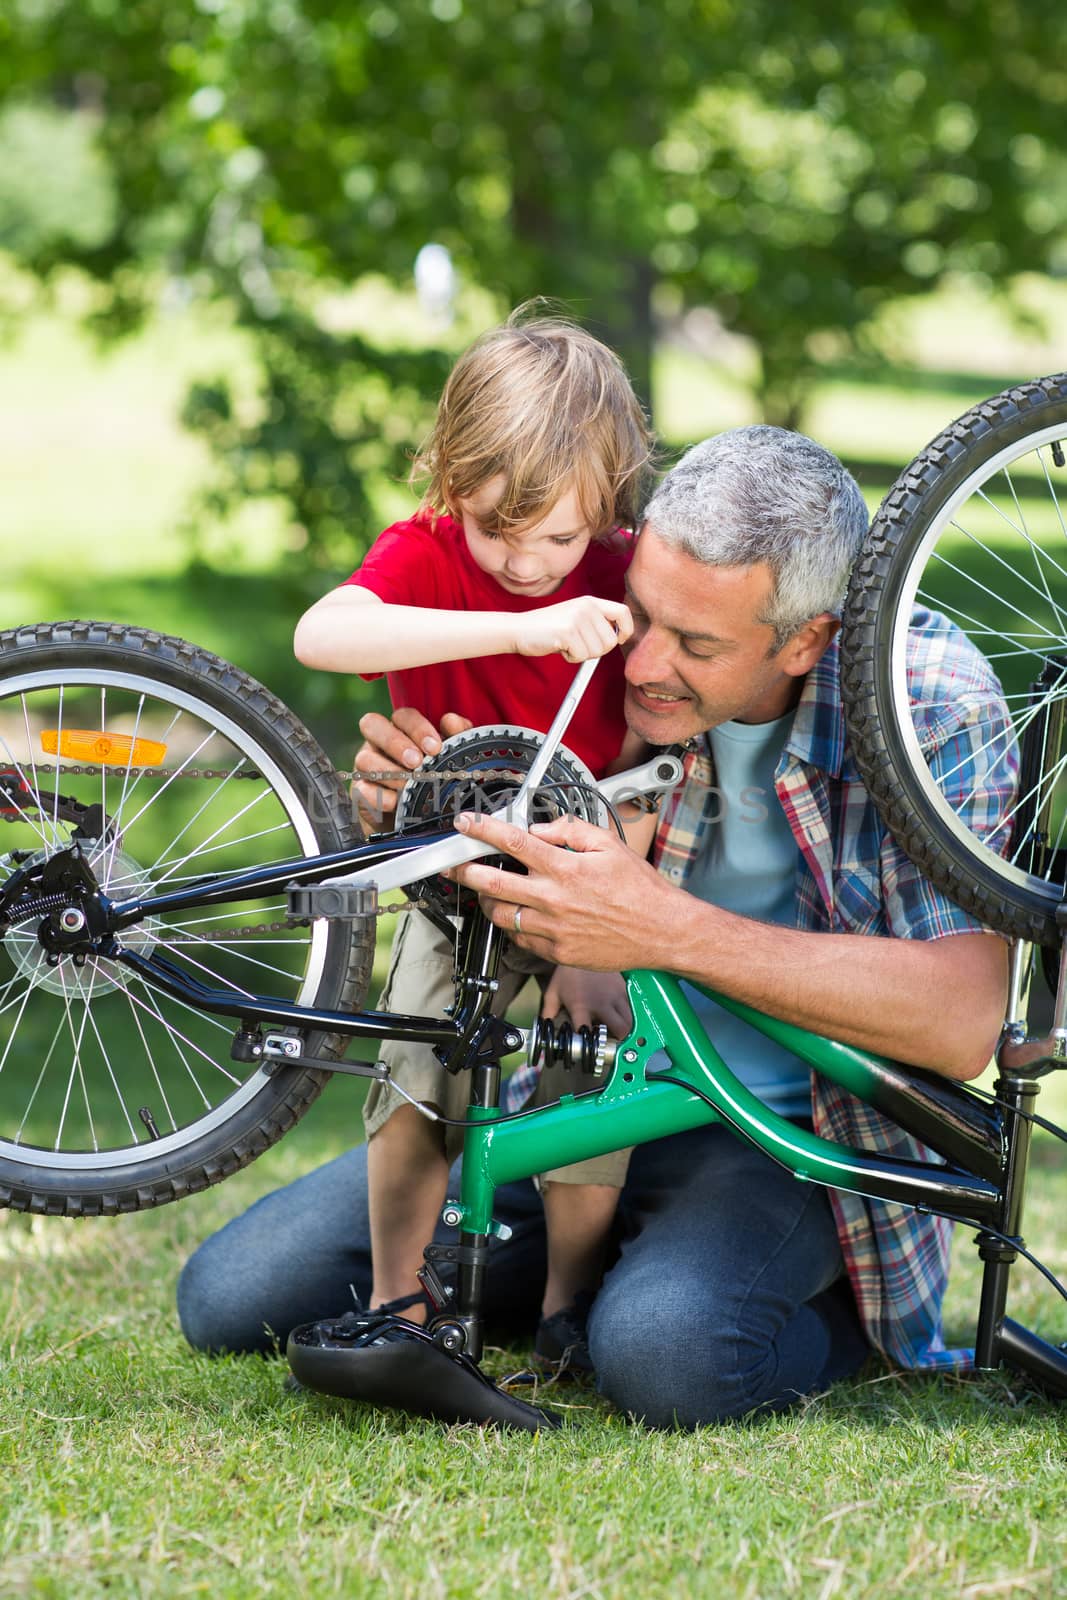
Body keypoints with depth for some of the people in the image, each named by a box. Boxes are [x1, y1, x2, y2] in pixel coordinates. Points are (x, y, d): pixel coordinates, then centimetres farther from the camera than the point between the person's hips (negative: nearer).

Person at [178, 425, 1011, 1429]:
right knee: (229, 1295, -5)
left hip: (798, 1134, -5)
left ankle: (839, 1323, -2)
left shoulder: (929, 700, -19)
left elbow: (961, 1022, -31)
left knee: (664, 1352, -37)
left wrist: (669, 929, -38)